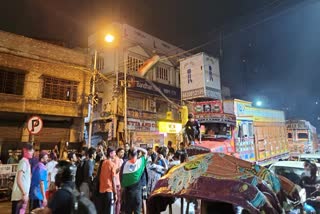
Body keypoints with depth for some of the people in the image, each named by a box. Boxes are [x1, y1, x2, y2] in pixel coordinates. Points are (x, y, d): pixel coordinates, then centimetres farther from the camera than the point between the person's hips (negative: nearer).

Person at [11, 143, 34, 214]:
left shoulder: (26, 162, 13)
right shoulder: (23, 162, -15)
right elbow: (18, 180, -20)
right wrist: (24, 194, -20)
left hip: (23, 195, 9)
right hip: (20, 196, -9)